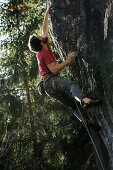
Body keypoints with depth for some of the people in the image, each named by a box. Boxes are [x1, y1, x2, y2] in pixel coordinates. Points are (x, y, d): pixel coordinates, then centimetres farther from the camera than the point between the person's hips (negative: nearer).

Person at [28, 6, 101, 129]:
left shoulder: (41, 51, 23)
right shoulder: (45, 53, -5)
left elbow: (45, 29, 33)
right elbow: (54, 70, -16)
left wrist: (47, 13, 37)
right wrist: (68, 60, -13)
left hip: (50, 88, 11)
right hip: (51, 81, -11)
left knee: (74, 104, -2)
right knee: (72, 85, -40)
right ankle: (85, 100, -70)